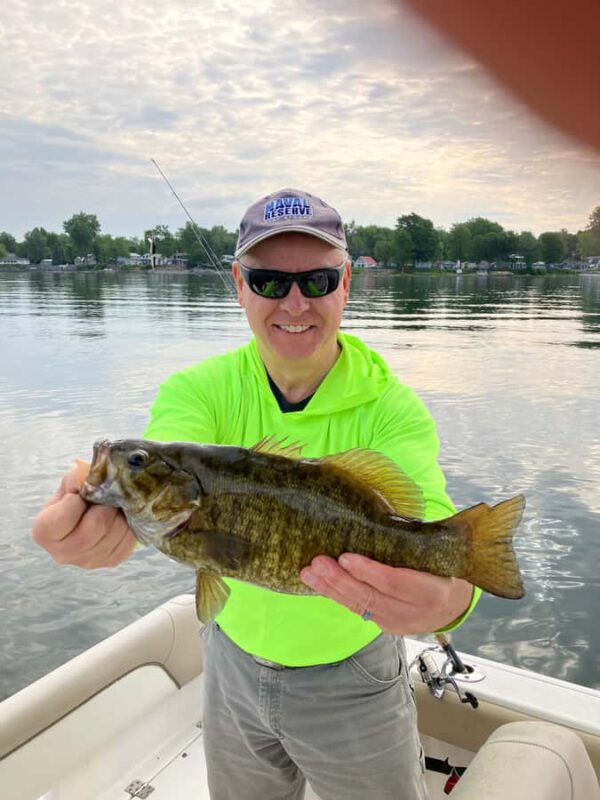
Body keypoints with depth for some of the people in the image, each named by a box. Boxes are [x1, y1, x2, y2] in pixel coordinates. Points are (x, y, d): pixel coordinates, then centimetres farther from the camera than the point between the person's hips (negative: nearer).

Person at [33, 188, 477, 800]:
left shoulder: (390, 409, -20)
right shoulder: (201, 389, -14)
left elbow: (427, 519, -36)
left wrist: (444, 596, -60)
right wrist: (106, 503, -57)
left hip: (350, 677, -2)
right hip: (233, 663, 3)